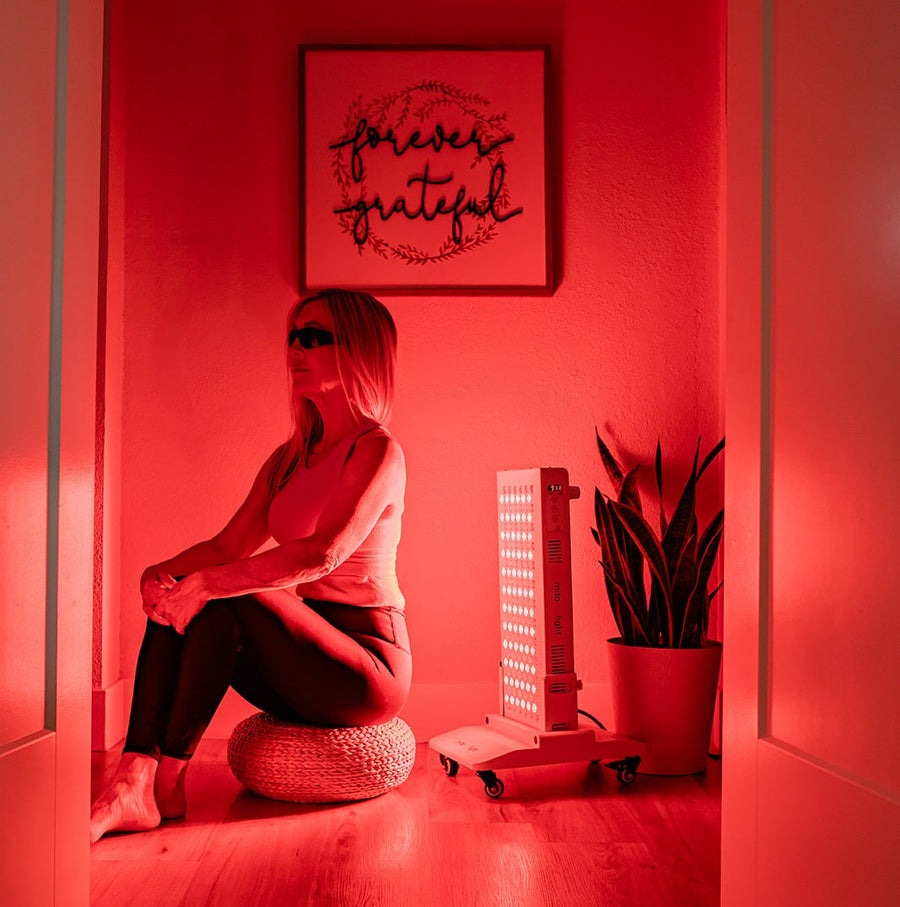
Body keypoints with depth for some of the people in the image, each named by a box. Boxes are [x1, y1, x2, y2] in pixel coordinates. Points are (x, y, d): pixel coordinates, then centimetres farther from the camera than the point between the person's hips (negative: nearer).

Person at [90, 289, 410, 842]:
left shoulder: (377, 451, -12)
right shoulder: (289, 459, 14)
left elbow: (322, 554, -27)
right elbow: (231, 543, 7)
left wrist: (205, 582, -30)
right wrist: (169, 569, -14)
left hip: (367, 666, -7)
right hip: (301, 662, 7)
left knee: (223, 595, -27)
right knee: (175, 595, -14)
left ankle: (167, 781, -19)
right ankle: (132, 782, -24)